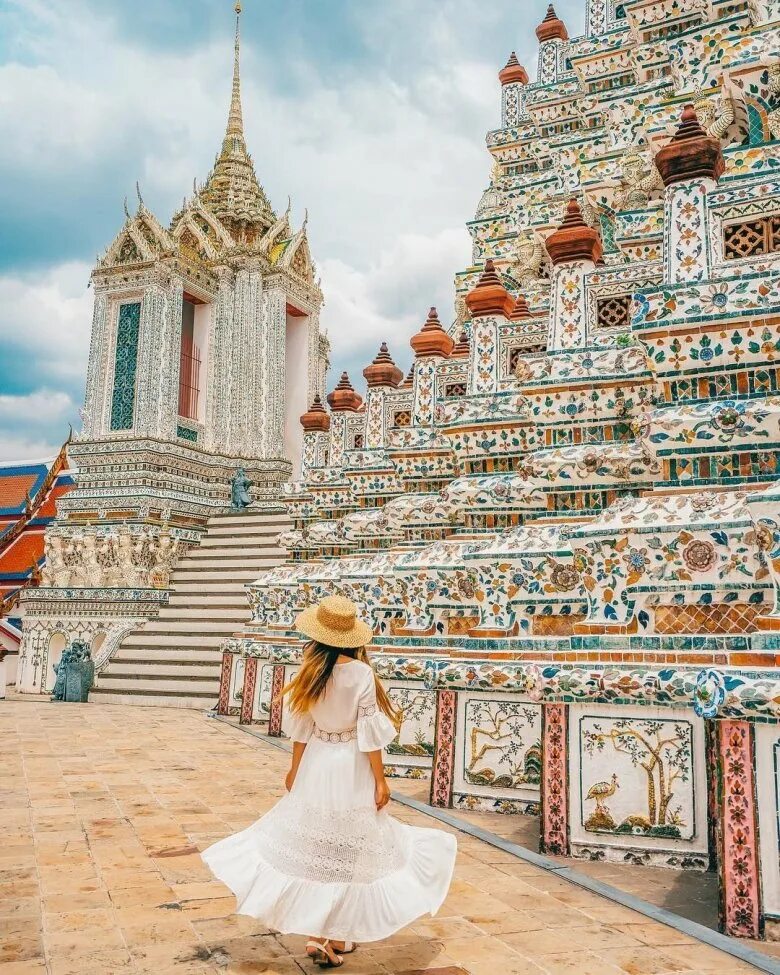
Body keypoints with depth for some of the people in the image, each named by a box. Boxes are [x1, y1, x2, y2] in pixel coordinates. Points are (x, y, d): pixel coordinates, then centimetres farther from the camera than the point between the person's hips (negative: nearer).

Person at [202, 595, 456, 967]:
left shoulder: (311, 671, -6)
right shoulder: (361, 672, -15)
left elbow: (301, 727, 1)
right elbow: (370, 732, -13)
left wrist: (295, 768, 14)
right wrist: (380, 781, -5)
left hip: (317, 764, 3)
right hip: (353, 768, -3)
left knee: (313, 848, 14)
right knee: (351, 851, 11)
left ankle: (315, 934, 14)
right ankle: (338, 936, 21)